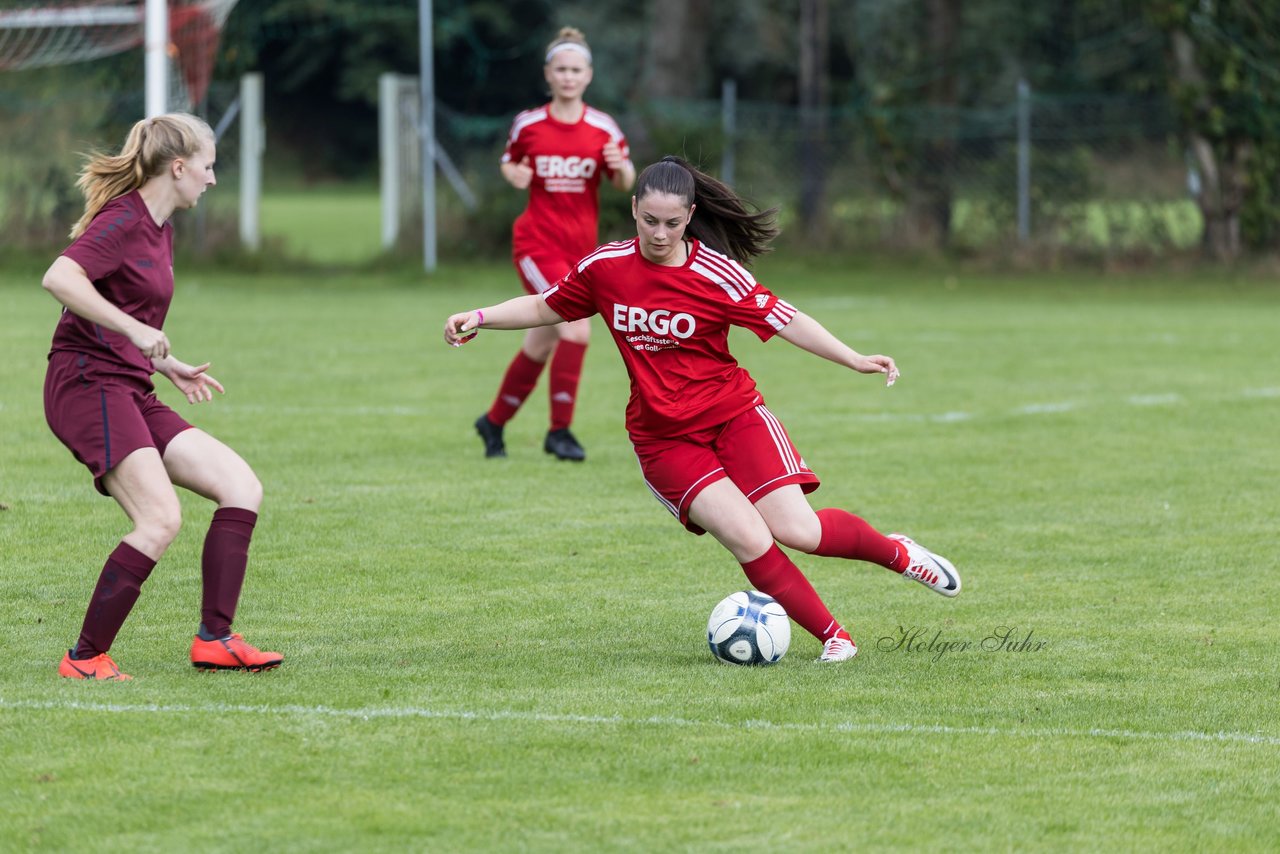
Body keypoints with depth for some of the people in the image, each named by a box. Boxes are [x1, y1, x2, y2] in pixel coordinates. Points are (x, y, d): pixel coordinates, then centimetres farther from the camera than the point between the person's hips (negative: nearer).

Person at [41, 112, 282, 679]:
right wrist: (136, 330, -28)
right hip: (88, 383, -10)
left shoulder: (159, 228, 19)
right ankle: (85, 659, -13)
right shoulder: (123, 219, -10)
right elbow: (59, 278, -26)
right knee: (161, 519, -22)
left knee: (242, 487, 0)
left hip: (130, 394, 10)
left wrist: (166, 366, 22)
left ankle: (214, 639, -2)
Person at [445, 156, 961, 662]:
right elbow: (546, 308, 12)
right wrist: (479, 318, 1)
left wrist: (856, 360, -15)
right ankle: (832, 635, -4)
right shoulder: (605, 267, -3)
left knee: (798, 531, -13)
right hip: (663, 441, 1)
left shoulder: (715, 273, -11)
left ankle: (895, 552, 17)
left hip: (735, 416, -1)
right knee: (750, 541, -18)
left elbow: (783, 320, -8)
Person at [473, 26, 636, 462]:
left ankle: (494, 422, 32)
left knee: (542, 343, 12)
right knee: (577, 327, -21)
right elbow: (509, 163, 13)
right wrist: (514, 175, -10)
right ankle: (559, 430, -10)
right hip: (537, 242, -4)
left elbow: (625, 184, 4)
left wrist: (621, 167, -18)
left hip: (581, 246, 4)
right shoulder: (528, 124, -2)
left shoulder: (603, 129, 0)